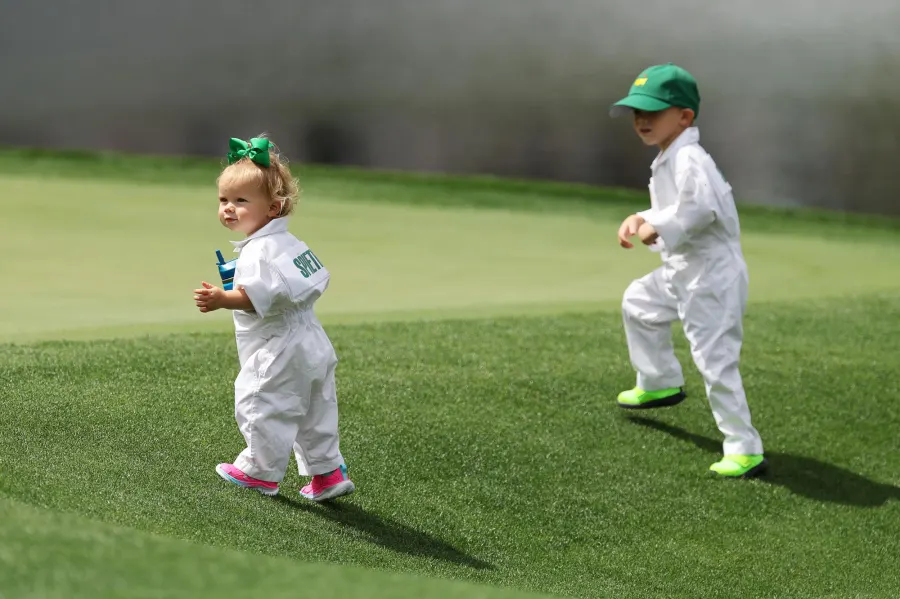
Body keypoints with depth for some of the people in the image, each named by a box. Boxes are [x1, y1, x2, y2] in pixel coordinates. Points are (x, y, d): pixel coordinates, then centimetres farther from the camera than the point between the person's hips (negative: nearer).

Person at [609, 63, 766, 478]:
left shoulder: (689, 159, -21)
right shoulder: (666, 162, 12)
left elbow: (700, 207, -36)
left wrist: (658, 227, -24)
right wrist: (641, 220, 4)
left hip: (713, 275, -11)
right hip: (681, 273, 11)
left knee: (715, 360, -15)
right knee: (638, 302, 30)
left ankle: (745, 450, -13)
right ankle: (660, 384, 46)